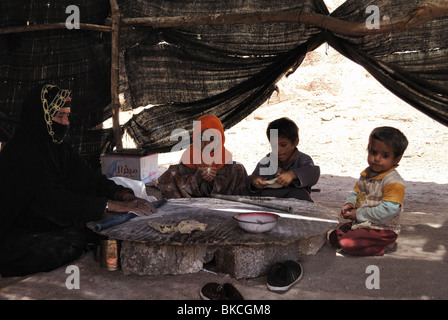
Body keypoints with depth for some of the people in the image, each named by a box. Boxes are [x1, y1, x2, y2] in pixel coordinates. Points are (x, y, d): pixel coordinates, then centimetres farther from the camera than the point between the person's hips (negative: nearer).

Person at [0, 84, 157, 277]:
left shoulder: (58, 147, 9)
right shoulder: (19, 154, -20)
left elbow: (89, 178, 2)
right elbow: (54, 200, -30)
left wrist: (124, 195, -18)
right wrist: (115, 205, -36)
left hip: (56, 226, 7)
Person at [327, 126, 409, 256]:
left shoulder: (394, 182, -22)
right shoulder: (365, 175, 5)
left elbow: (388, 210, -28)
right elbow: (356, 191, 20)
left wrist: (359, 214, -22)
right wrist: (349, 204, -5)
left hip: (383, 230, -9)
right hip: (361, 223, 9)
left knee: (348, 244, -23)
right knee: (333, 237, 9)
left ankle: (382, 246, -2)